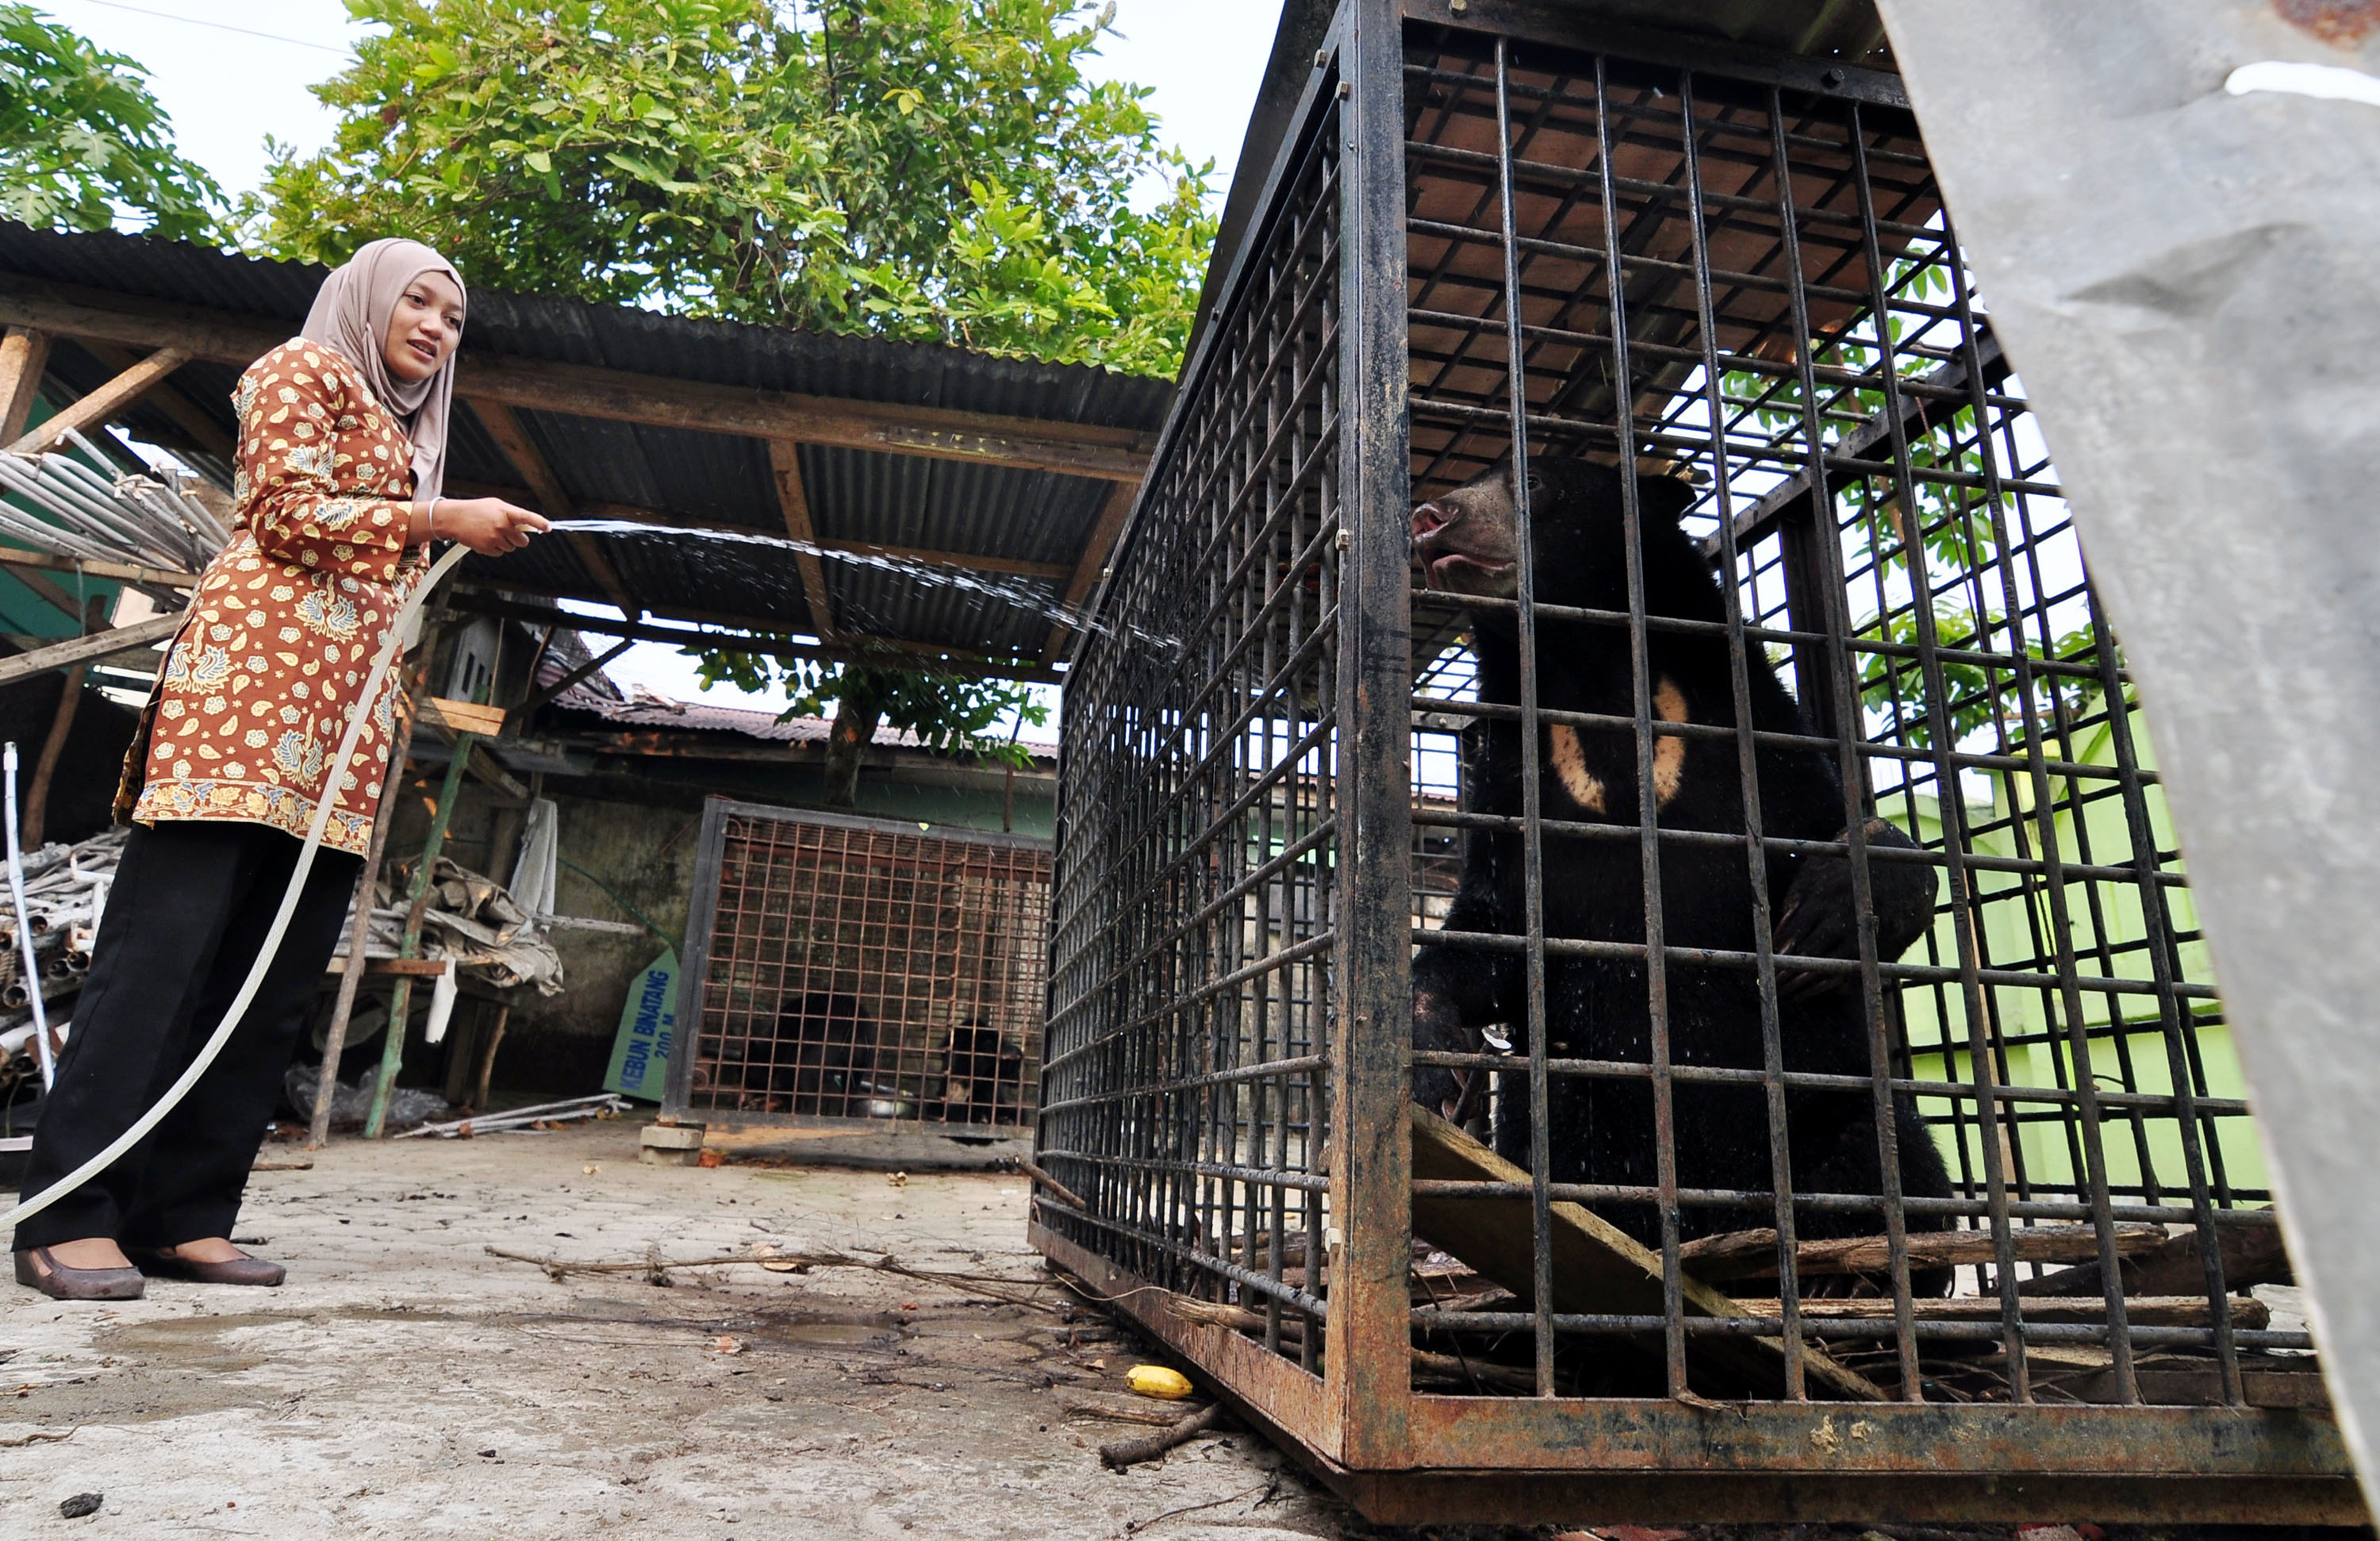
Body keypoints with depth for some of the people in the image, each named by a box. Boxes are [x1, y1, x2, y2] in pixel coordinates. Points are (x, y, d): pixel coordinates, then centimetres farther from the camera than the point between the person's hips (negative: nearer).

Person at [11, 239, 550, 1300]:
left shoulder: (399, 435, 30)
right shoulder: (308, 366, 9)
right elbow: (288, 514, -5)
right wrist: (439, 518, -5)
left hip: (349, 700, 8)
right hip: (258, 660, -8)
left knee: (275, 974, 0)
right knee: (163, 942, -12)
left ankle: (183, 1215, 2)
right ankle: (71, 1214, -9)